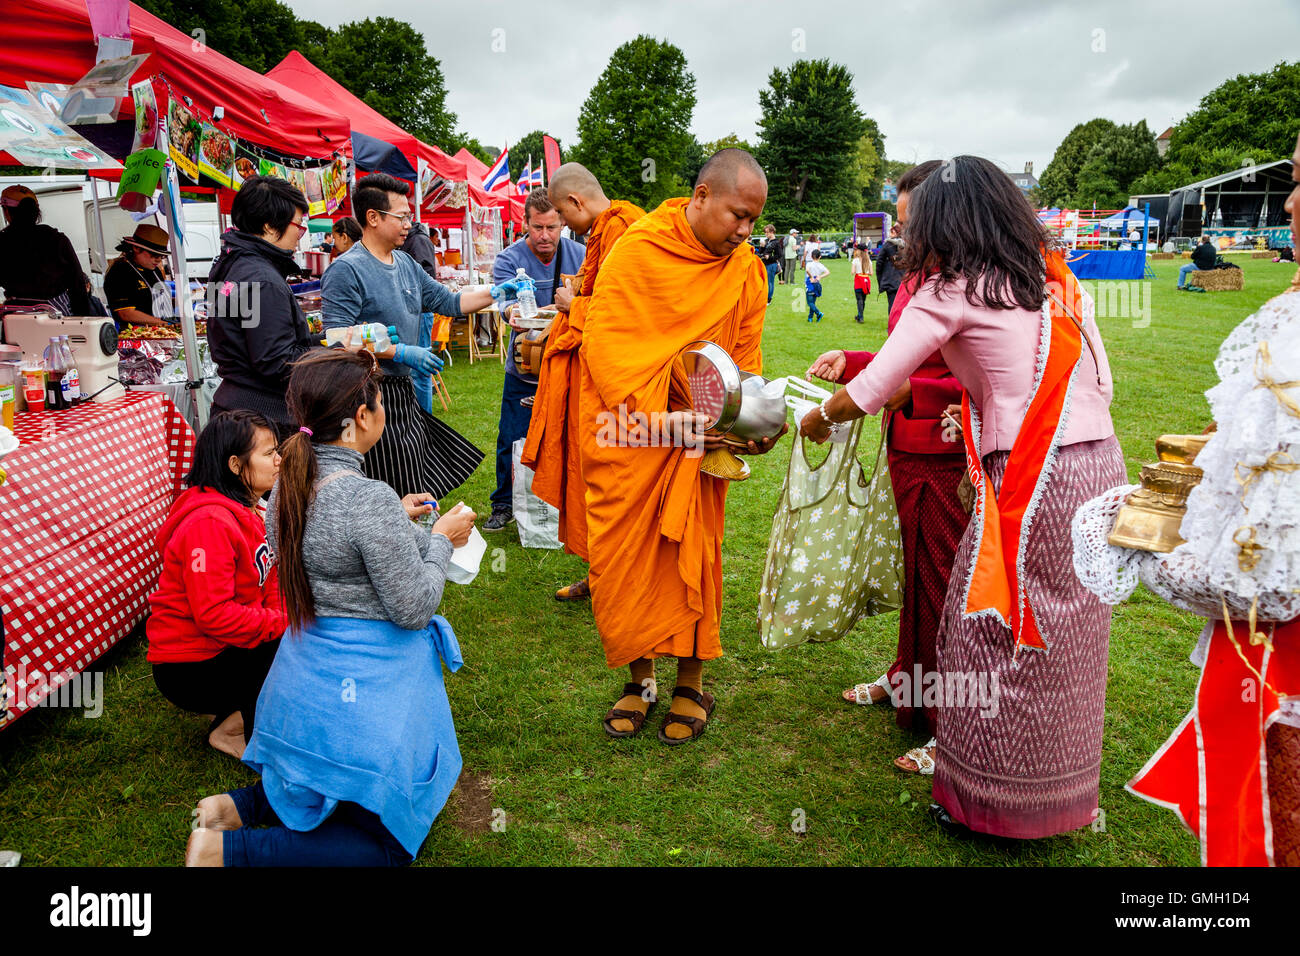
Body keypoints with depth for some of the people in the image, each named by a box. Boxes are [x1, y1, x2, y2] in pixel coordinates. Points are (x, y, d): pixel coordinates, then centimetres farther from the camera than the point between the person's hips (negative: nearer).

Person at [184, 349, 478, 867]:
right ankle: (227, 849, -1)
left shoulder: (288, 484, -1)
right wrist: (440, 539, -6)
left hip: (304, 676, 9)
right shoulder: (371, 499, -27)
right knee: (387, 844, 9)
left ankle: (241, 804, 14)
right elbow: (413, 608, -20)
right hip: (363, 688, -9)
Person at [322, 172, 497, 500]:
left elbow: (447, 302, 21)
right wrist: (402, 352, -22)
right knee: (396, 501, -6)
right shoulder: (346, 269, -13)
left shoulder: (405, 263, 14)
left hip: (403, 392, 8)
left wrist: (494, 293, 10)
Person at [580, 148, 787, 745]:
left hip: (697, 444, 2)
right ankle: (639, 680, 25)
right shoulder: (635, 252, -9)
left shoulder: (746, 269, 3)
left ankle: (690, 685, 23)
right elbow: (604, 345, -14)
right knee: (625, 562, 5)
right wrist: (659, 417, -23)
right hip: (627, 438, -2)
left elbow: (745, 359, 9)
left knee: (693, 559, 5)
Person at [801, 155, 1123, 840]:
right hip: (1099, 462, 7)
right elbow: (1100, 379, 14)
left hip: (1032, 479, -7)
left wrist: (817, 418, 12)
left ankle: (993, 802, 21)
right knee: (1063, 634, 18)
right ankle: (1062, 796, 35)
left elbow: (871, 391, -6)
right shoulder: (1055, 277, 14)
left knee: (998, 634, 7)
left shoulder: (951, 291, -5)